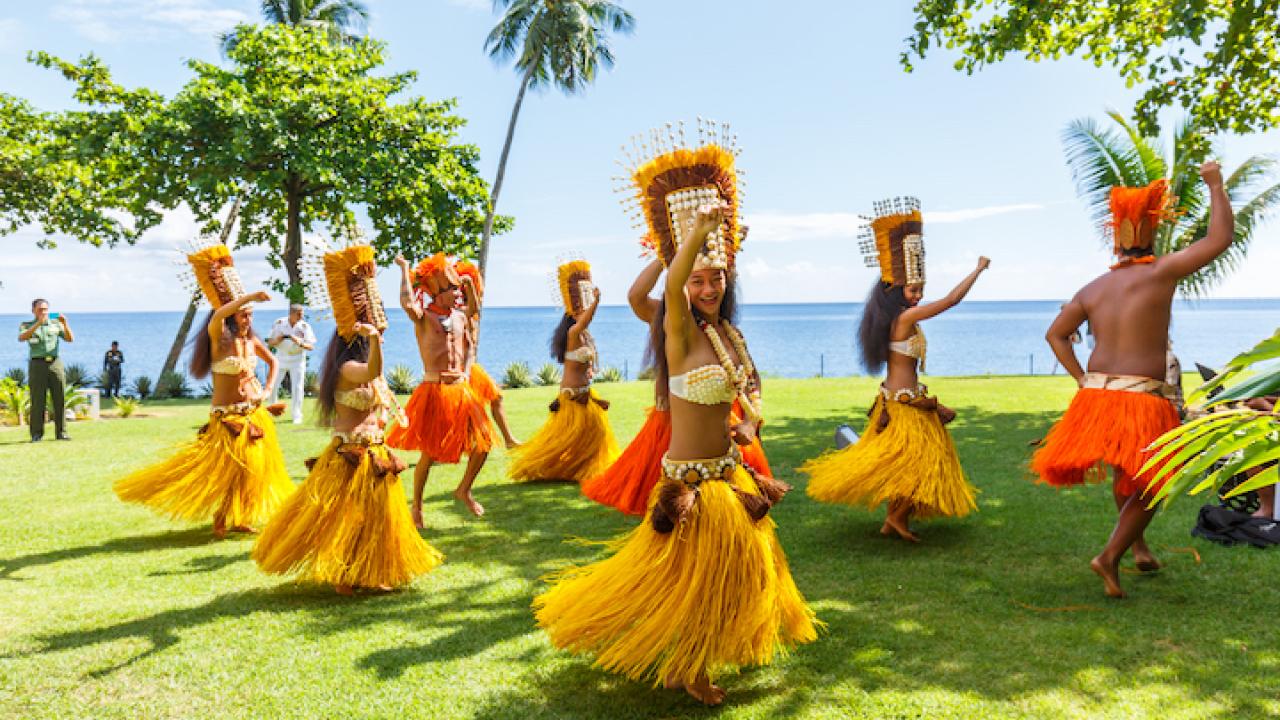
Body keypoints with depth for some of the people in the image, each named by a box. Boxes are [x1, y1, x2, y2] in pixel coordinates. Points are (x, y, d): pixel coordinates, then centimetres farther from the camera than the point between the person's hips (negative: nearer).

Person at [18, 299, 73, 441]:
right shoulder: (26, 326, 9)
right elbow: (21, 338, -13)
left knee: (60, 399, -2)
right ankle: (37, 434, 2)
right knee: (37, 400, -4)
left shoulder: (56, 324, 13)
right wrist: (38, 323, -23)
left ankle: (61, 432, 2)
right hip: (37, 364, -2)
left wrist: (65, 324, -16)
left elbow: (70, 339, 1)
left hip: (55, 364, 2)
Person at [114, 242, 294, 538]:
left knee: (253, 466, 10)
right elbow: (217, 315, -37)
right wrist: (250, 296, -45)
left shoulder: (252, 341, 3)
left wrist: (267, 391, 7)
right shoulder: (219, 338, -14)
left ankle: (237, 518, 25)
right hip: (227, 416, -6)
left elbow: (273, 362, 20)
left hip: (254, 412, 6)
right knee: (225, 468, -5)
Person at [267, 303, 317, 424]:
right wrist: (277, 339, -25)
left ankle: (297, 415, 7)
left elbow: (311, 347, -14)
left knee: (297, 388, -4)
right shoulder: (278, 323, -8)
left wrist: (300, 343, -34)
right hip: (281, 358, 2)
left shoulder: (305, 326, -12)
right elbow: (270, 342, -3)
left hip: (297, 360, -2)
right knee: (272, 386, 7)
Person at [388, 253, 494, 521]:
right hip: (433, 391, -6)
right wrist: (404, 269, -18)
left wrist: (466, 372, 5)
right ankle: (416, 505, 21)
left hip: (460, 390, 6)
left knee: (483, 442, 2)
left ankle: (464, 490, 24)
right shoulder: (423, 317, -7)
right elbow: (407, 303, -29)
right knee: (429, 453, 1)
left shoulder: (461, 316, 10)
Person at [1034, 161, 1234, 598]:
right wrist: (1215, 185, 5)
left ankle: (1137, 544, 33)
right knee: (1148, 486, 7)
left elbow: (1055, 335, 10)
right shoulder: (1160, 272, -8)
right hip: (1143, 400, -5)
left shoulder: (1092, 289, 8)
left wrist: (1081, 379, 11)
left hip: (1096, 394, 6)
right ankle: (1110, 556, -6)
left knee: (1126, 474, 26)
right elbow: (1221, 238, -7)